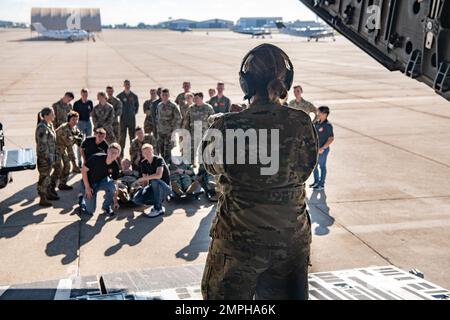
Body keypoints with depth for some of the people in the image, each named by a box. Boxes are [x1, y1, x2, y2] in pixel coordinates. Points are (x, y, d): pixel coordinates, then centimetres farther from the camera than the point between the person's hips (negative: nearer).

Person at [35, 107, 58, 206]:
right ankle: (42, 199, 12)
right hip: (44, 157, -9)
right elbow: (42, 145, -23)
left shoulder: (49, 125, 6)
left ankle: (48, 193, 36)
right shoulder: (42, 128, -23)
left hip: (50, 155, 9)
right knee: (44, 177, 2)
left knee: (47, 175, 21)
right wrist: (48, 158, -21)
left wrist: (52, 157, 19)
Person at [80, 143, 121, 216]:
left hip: (102, 181, 3)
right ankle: (83, 199, 27)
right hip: (90, 183, -3)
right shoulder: (97, 158, -28)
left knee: (112, 186, -33)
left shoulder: (116, 166, -17)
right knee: (90, 211, -8)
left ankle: (106, 206, -5)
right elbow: (83, 170, -18)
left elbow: (114, 184, -8)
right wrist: (87, 187, -18)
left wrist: (115, 201, -10)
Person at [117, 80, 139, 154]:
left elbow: (137, 105, 18)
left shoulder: (134, 96, 4)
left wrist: (134, 113, 10)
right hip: (123, 119, -1)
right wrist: (119, 113, 2)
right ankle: (121, 152, 5)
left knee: (132, 135, 5)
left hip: (132, 119, 2)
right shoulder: (120, 96, -1)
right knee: (122, 136, 0)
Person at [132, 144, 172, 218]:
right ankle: (158, 204, 6)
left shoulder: (159, 160, -16)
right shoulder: (143, 163, 3)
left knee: (155, 181, -39)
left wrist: (142, 179, -26)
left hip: (165, 187, -6)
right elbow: (145, 181, 4)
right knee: (136, 199, -17)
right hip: (154, 188, 6)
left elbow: (158, 175, -34)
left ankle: (158, 209, -22)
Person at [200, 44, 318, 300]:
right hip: (291, 238, 3)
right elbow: (305, 170, 4)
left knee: (226, 294, 19)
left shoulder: (228, 127, -18)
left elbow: (211, 164, 1)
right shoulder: (302, 124, -10)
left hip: (239, 240, -2)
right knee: (284, 294, 20)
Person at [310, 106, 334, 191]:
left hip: (323, 150, -7)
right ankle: (316, 181, 33)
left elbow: (331, 139, -17)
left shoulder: (328, 125, -17)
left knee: (322, 166, 5)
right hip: (315, 148, 7)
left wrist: (323, 148, -20)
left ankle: (321, 184, 17)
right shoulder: (317, 123, 4)